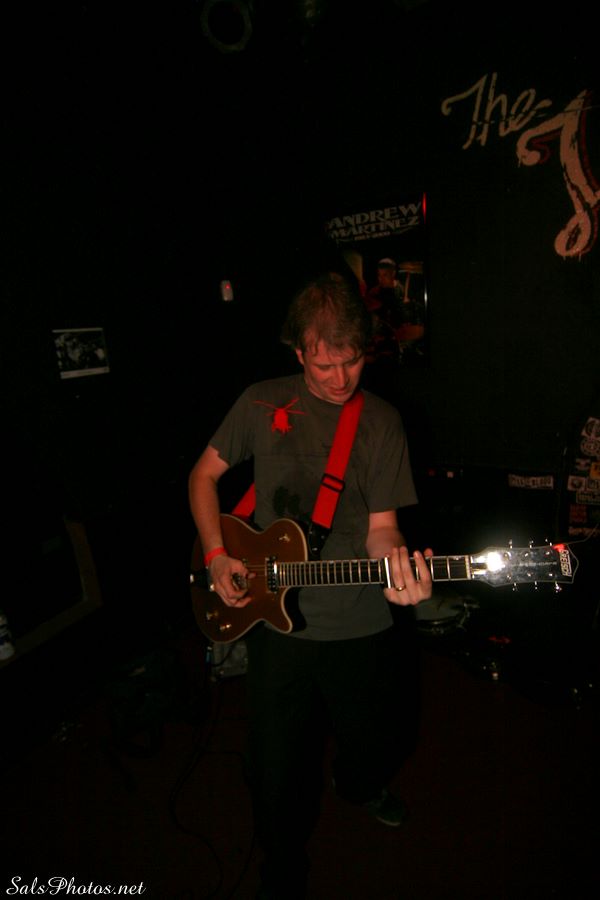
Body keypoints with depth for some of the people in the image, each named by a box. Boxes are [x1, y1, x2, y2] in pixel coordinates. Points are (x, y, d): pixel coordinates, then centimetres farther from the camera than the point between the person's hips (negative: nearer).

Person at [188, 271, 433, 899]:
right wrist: (216, 555, -6)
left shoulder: (382, 421, -5)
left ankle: (362, 786, 62)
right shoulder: (262, 402, -5)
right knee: (278, 770, 11)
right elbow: (204, 474, 5)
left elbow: (380, 523, -7)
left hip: (362, 626, 1)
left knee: (375, 741, 23)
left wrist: (394, 565, -29)